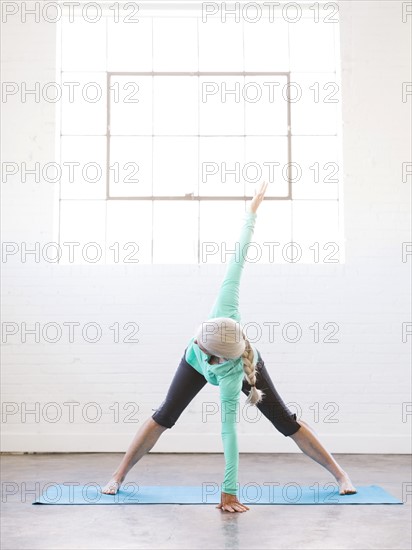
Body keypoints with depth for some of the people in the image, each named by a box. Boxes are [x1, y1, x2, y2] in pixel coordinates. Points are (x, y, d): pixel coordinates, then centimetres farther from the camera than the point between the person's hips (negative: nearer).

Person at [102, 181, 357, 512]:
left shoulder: (230, 377, -48)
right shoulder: (227, 312, -45)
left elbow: (230, 432, -45)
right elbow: (238, 258, -41)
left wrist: (229, 493, -42)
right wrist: (252, 211, -35)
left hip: (244, 368, -4)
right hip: (196, 362, 4)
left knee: (286, 423, 0)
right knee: (164, 416, 0)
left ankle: (340, 475, 16)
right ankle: (119, 476, 10)